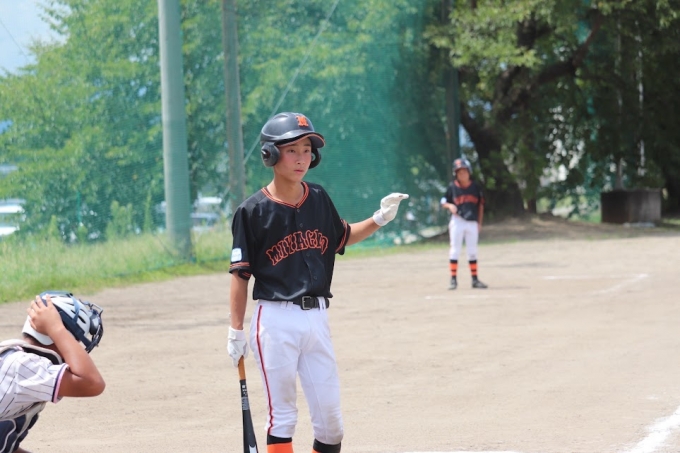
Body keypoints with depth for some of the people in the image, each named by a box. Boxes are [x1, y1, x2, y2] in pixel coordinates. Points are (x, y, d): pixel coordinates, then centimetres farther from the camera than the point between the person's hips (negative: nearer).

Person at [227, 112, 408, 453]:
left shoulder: (319, 199, 7)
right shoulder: (253, 211, -8)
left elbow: (340, 239, 25)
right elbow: (240, 274, -6)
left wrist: (379, 220, 10)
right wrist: (236, 331, -7)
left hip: (316, 318, 5)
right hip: (275, 319, -5)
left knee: (329, 413, 6)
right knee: (282, 415, 0)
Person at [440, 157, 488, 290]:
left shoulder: (476, 187, 3)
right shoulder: (452, 187, -2)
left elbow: (480, 205, 10)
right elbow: (444, 202, 4)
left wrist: (479, 223, 6)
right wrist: (449, 206, -19)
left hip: (472, 223, 2)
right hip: (458, 221, -2)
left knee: (472, 251, 9)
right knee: (454, 250, -3)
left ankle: (475, 280, 15)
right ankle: (453, 279, 0)